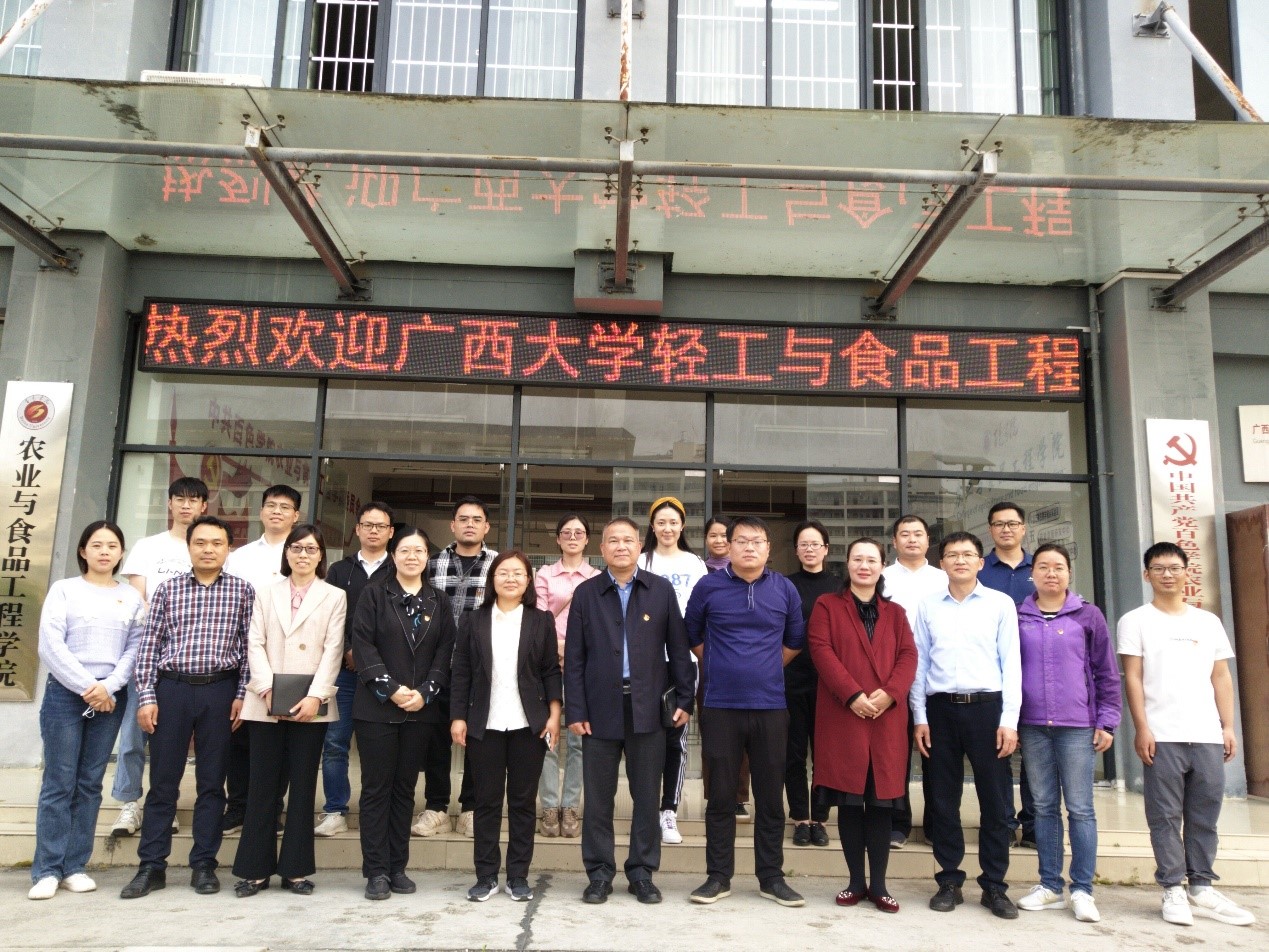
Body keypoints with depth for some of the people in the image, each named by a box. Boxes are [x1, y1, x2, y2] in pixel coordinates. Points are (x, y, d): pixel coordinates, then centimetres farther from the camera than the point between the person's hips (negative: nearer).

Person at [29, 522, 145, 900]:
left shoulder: (131, 597, 10)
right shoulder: (64, 590, 3)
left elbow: (135, 648, 4)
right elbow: (50, 646, -6)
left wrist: (108, 687, -10)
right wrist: (86, 688, -11)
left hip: (111, 697, 2)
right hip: (65, 693, -2)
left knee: (90, 784, 6)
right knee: (59, 783, -2)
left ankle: (75, 867, 13)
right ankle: (47, 870, 5)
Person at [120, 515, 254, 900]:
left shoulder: (242, 590, 3)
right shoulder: (168, 589, 6)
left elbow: (249, 645, 2)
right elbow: (149, 645, 5)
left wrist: (242, 694, -4)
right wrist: (146, 696, -1)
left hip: (220, 690, -1)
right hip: (172, 688, 1)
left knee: (211, 781, 6)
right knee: (163, 780, 6)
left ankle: (204, 864, 15)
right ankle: (151, 865, 16)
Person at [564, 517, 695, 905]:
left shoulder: (661, 590, 4)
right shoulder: (586, 593, 5)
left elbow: (678, 648, 6)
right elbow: (574, 657, 3)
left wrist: (684, 699, 1)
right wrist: (575, 710, -3)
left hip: (648, 708, 0)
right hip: (600, 708, 0)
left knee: (647, 796, 8)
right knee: (598, 796, 6)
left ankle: (642, 873, 21)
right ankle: (599, 873, 19)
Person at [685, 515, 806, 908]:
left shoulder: (784, 589, 3)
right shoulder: (708, 587, -2)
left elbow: (795, 640, 17)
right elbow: (691, 635, 12)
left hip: (770, 707, 1)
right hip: (721, 707, -1)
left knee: (770, 797, 8)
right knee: (721, 796, 6)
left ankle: (771, 877, 20)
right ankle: (718, 877, 17)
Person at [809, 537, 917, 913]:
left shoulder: (895, 613, 17)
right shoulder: (827, 606, 8)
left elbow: (908, 656, 5)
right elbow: (821, 650, -5)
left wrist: (890, 692, -14)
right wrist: (852, 694, -16)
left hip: (887, 719, 2)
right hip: (842, 717, -2)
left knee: (881, 802, 4)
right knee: (849, 801, 2)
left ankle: (879, 884, 13)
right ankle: (856, 881, 14)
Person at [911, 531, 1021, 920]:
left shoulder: (1001, 604, 3)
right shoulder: (928, 607, 8)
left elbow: (1011, 663, 1)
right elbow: (919, 663, 8)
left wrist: (1009, 720, -5)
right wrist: (919, 717, 3)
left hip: (986, 706, -1)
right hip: (940, 708, 1)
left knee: (995, 799, 4)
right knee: (943, 799, 7)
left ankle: (994, 885, 17)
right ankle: (949, 881, 19)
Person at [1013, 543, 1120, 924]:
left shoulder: (1088, 616, 2)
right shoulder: (1018, 617, 6)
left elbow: (1107, 673, 3)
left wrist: (1107, 721, -2)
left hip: (1078, 726, -2)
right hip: (1033, 726, 2)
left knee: (1080, 808, 2)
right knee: (1044, 807, 9)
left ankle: (1082, 889, 11)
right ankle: (1050, 885, 17)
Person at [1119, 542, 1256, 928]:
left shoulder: (1208, 621, 14)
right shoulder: (1136, 621, 2)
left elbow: (1221, 677, 14)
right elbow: (1132, 678, -3)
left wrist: (1228, 726, 7)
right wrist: (1142, 728, -9)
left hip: (1207, 735, 4)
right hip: (1162, 736, -3)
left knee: (1205, 816, 7)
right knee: (1165, 816, 0)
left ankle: (1202, 888, 17)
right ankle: (1173, 890, 8)